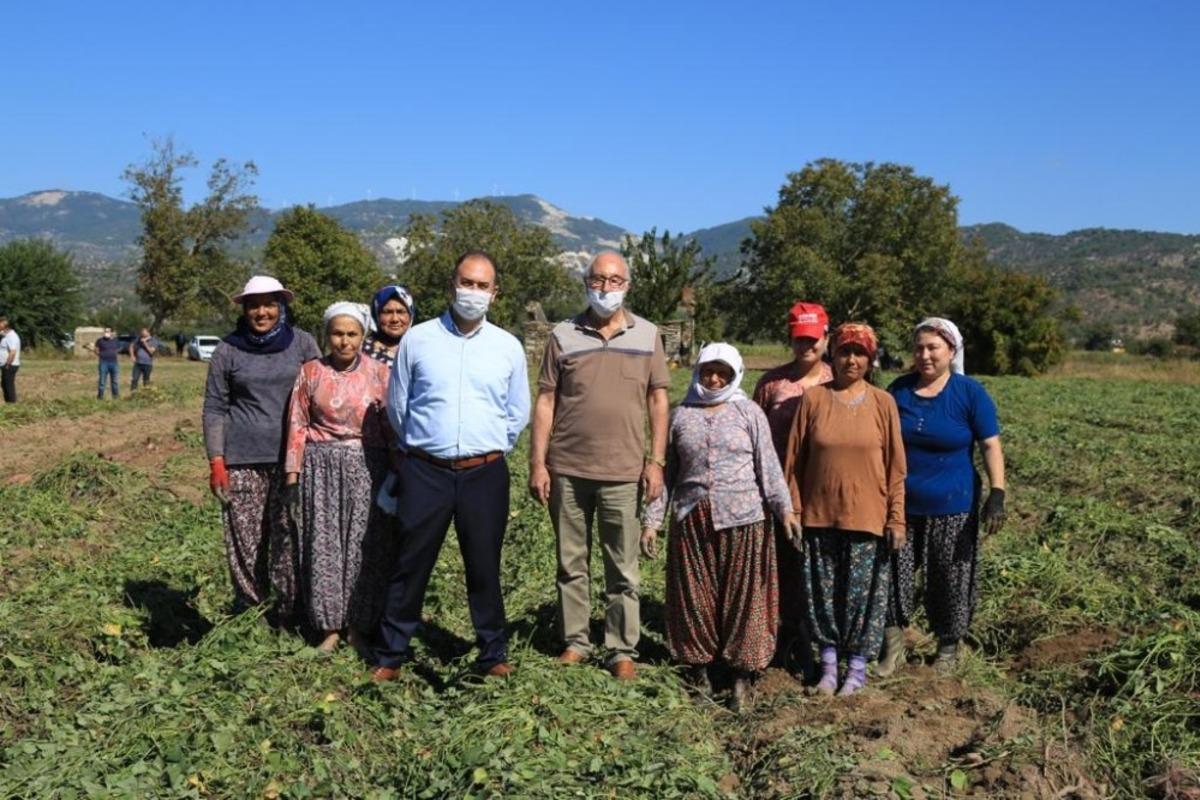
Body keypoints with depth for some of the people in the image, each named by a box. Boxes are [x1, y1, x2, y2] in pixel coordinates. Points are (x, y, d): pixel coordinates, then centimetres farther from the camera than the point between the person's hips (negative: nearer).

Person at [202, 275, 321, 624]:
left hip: (293, 458, 0)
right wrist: (216, 461, -1)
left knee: (290, 540, 0)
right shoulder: (228, 350, 5)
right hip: (243, 460, 0)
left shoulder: (303, 344, 6)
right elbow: (214, 408, 7)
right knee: (245, 540, 0)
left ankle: (290, 617, 11)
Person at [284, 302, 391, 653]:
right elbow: (297, 425, 4)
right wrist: (293, 474, 1)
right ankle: (330, 627, 14)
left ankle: (360, 625, 15)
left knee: (361, 545, 1)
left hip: (365, 467, -1)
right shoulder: (310, 372, 3)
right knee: (323, 545, 3)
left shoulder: (379, 374, 1)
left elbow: (391, 427, 2)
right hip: (321, 467, 1)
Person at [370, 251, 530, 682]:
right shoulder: (417, 339, 2)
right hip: (425, 472, -1)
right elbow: (397, 405, 11)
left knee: (484, 566, 9)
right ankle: (390, 655, 18)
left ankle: (493, 654, 23)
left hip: (485, 473, 1)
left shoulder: (508, 347, 5)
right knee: (411, 565, 5)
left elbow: (518, 413, 14)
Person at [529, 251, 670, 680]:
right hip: (568, 469, 1)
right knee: (571, 563, 10)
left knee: (623, 569, 5)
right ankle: (574, 641, 23)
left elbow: (658, 399, 5)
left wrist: (656, 461, -2)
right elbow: (545, 402, 3)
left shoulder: (647, 335, 4)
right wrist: (537, 463, -2)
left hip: (624, 472, 0)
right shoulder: (563, 335, 3)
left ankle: (622, 651, 16)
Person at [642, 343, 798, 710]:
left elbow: (768, 465, 0)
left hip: (741, 518, -2)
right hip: (692, 518, 2)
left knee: (742, 595, 1)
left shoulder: (748, 413, 4)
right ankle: (698, 664, 22)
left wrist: (783, 507, -10)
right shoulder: (681, 415, 9)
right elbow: (667, 471, 10)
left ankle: (742, 675, 11)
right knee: (694, 595, 7)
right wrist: (652, 519, 6)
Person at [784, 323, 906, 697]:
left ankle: (858, 665, 22)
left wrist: (896, 517, -2)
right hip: (819, 515, 1)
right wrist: (793, 510, 0)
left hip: (867, 515, -1)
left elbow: (895, 465, 1)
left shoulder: (882, 403, -1)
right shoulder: (813, 399, 0)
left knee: (862, 592, 6)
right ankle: (828, 664, 24)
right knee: (823, 592, 9)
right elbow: (795, 459, 2)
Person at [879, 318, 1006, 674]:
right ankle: (893, 648, 18)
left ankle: (948, 651, 24)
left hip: (952, 508, -3)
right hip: (901, 505, 3)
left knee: (951, 581, 7)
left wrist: (997, 495, -16)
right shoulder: (898, 390, 5)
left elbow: (991, 446, -6)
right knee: (893, 574, 4)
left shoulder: (970, 393, -5)